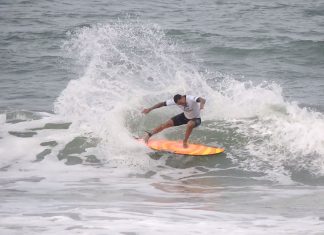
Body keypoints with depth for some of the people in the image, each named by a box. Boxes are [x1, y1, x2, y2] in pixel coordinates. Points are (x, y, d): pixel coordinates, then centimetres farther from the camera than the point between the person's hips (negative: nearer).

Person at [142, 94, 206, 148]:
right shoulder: (175, 101, -22)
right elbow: (162, 104, -12)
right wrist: (150, 109, -14)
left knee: (190, 124, -39)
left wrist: (201, 105, -79)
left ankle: (185, 142, -14)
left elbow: (203, 100, -55)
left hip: (196, 118, -5)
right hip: (185, 116, 5)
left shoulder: (191, 99, -38)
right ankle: (149, 134, 18)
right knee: (167, 124, 0)